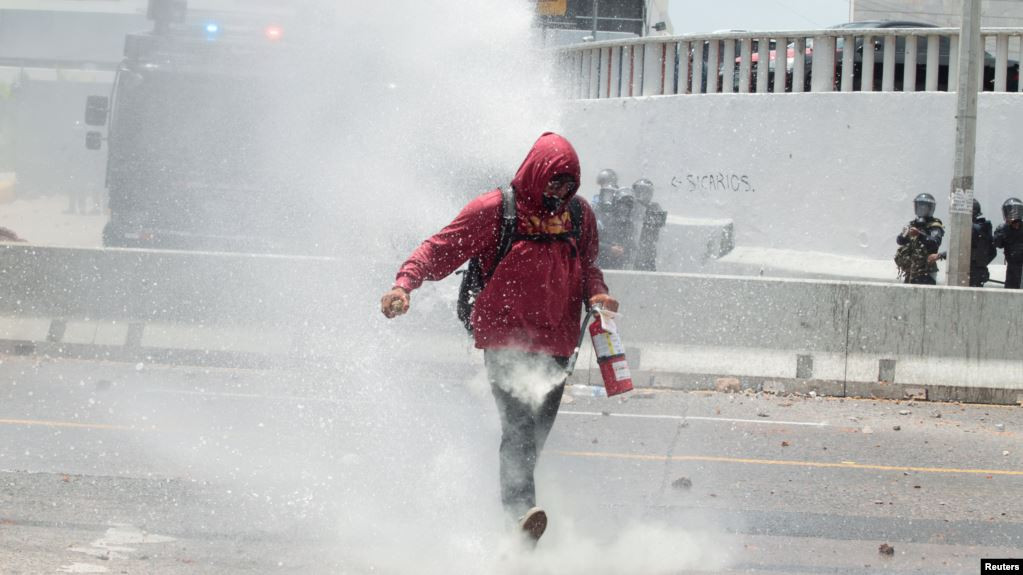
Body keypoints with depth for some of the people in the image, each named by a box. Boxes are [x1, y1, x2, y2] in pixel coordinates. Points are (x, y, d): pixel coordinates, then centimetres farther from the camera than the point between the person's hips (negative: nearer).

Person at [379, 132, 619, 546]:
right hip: (505, 339, -5)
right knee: (519, 424, -24)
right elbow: (440, 249, -7)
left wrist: (596, 293, 0)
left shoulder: (579, 215, 9)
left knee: (536, 436, 10)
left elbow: (587, 267, 23)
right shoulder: (494, 210, -6)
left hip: (555, 344, 5)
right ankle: (521, 507, -38)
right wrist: (405, 283, -23)